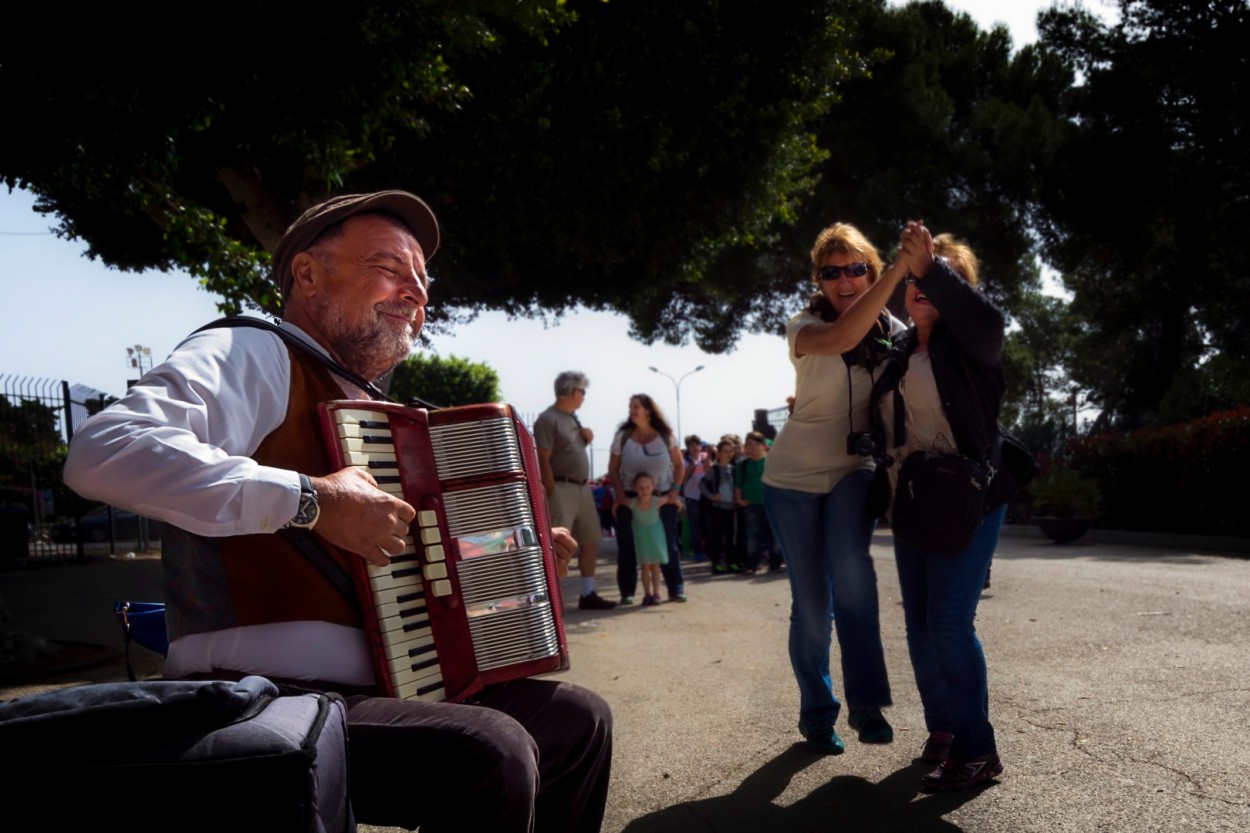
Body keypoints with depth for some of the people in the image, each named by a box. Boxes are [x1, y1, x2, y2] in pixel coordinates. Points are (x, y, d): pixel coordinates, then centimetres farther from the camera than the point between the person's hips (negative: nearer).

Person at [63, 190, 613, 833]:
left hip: (382, 691, 10)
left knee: (577, 718, 12)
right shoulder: (253, 356, -7)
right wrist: (310, 498, -27)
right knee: (491, 751, -30)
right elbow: (103, 452, -26)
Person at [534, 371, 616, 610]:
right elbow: (543, 461, -16)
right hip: (562, 488, -9)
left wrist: (586, 439, 7)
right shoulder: (547, 419, -12)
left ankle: (587, 594, 22)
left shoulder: (572, 417, 16)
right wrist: (552, 494, -20)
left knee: (590, 541, 13)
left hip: (583, 487, 9)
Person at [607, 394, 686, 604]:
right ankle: (627, 592, 7)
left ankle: (676, 589, 10)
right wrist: (620, 495, -9)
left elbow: (679, 465, 6)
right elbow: (613, 469, 1)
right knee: (627, 547, 0)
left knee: (668, 544, 2)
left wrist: (674, 491, -4)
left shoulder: (665, 436, -1)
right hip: (629, 498, 0)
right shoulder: (622, 436, -1)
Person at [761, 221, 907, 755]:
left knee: (851, 570, -27)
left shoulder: (891, 330, -2)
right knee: (810, 603, 2)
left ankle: (866, 702, -18)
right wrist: (900, 267, -40)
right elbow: (842, 337, -35)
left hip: (853, 471, 1)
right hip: (795, 476, -1)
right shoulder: (804, 327, -12)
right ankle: (816, 714, 20)